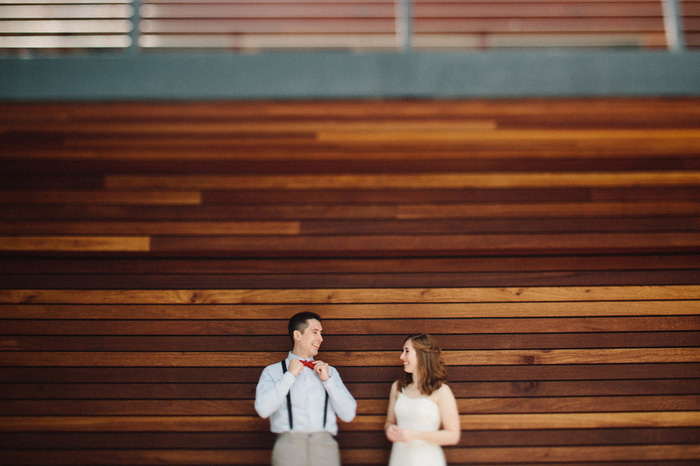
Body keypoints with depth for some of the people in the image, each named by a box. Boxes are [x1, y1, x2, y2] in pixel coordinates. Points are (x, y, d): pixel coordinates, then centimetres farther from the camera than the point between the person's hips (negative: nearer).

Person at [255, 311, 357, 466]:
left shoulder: (329, 371, 20)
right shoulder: (272, 371, 10)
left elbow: (348, 415, 11)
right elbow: (263, 409, -8)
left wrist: (327, 379, 3)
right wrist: (290, 375, -2)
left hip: (325, 448, 3)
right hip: (289, 445, -2)